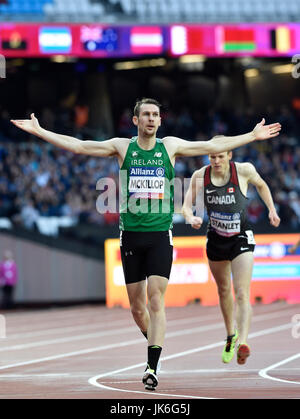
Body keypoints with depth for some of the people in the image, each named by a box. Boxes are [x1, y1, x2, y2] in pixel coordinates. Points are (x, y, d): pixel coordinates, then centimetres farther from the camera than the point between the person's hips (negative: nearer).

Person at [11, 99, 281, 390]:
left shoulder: (170, 146, 6)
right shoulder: (122, 147, 5)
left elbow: (214, 146, 13)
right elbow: (78, 146, 5)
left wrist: (252, 136, 14)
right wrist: (39, 131, 1)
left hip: (160, 235, -1)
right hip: (130, 234, 1)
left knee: (156, 299, -13)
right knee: (137, 307, 6)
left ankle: (152, 366, -15)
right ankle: (154, 343, 33)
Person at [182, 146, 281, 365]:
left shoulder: (244, 170, -11)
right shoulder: (200, 176, -7)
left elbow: (261, 185, 10)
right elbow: (186, 205, -7)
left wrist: (272, 209, 3)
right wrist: (191, 218, -28)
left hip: (241, 239, -4)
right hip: (216, 240, 4)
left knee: (242, 294, -18)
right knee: (224, 291, 20)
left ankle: (243, 343, -29)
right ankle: (231, 335, 41)